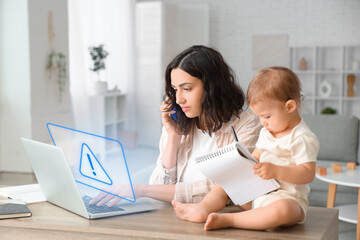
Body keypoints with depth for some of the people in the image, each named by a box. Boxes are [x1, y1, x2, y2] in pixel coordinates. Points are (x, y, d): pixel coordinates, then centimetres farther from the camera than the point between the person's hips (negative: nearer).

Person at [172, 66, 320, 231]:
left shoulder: (302, 138, -13)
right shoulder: (266, 132, 13)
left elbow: (308, 174, -19)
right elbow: (255, 156, 21)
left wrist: (275, 171, -29)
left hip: (288, 197, -8)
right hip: (257, 191, 9)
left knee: (282, 210, -42)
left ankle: (228, 219, -36)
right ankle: (203, 208, -16)